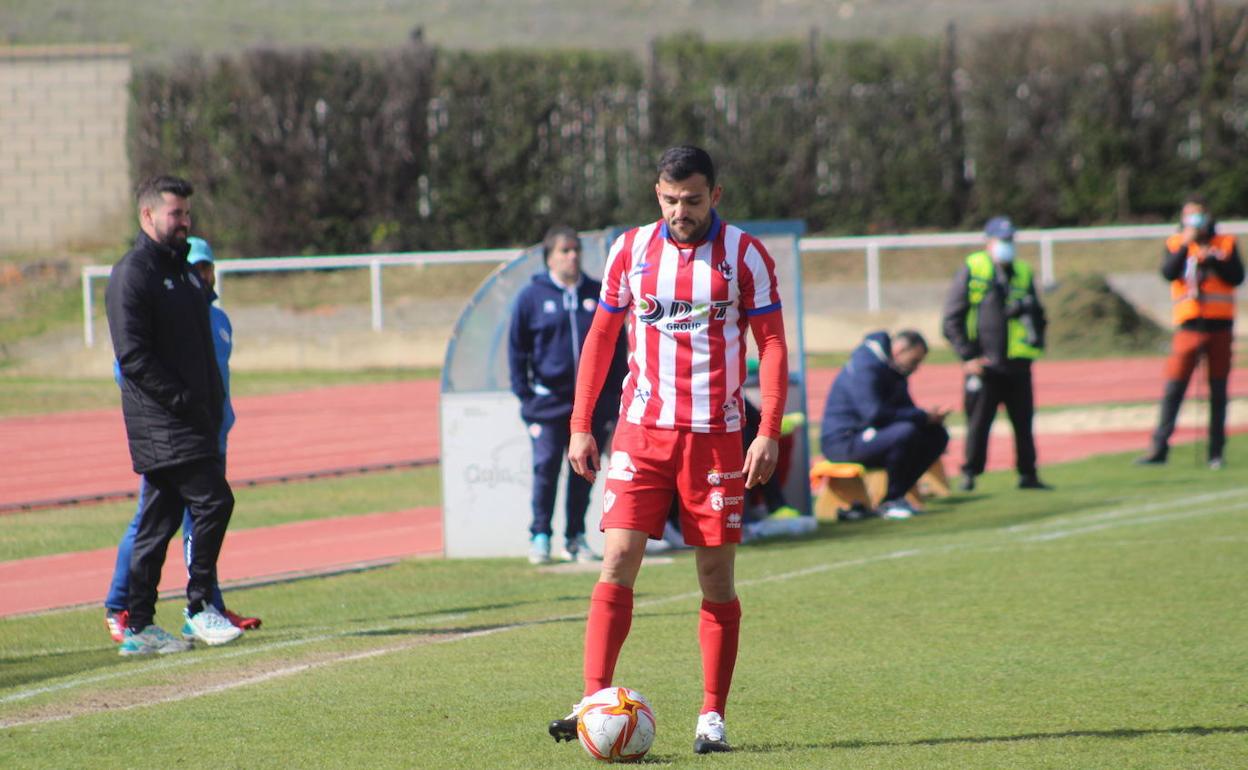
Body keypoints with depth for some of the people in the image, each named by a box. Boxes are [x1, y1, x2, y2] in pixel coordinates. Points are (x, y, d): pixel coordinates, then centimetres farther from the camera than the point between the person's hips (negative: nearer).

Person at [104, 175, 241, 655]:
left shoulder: (183, 271, 20)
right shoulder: (131, 275, -9)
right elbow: (133, 356, -17)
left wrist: (214, 405, 12)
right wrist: (184, 401, -20)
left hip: (193, 420, 9)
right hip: (161, 424, -9)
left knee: (157, 521, 8)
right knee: (212, 501, -15)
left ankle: (138, 626, 10)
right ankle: (200, 608, -8)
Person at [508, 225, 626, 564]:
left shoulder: (598, 295, 8)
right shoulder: (532, 297, 2)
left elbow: (616, 346, 12)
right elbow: (517, 348, 5)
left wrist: (614, 394, 6)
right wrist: (524, 393, -2)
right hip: (548, 404, -2)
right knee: (546, 469, -6)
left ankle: (576, 537, 14)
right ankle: (540, 536, 3)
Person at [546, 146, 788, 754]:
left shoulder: (744, 255, -1)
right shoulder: (630, 250, 6)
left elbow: (771, 343, -1)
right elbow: (601, 336, 13)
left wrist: (769, 432, -10)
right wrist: (580, 425, 7)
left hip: (716, 435, -1)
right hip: (641, 430, 1)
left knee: (716, 577, 1)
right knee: (617, 560, -10)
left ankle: (712, 716, 7)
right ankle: (594, 700, -13)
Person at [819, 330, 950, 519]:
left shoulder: (892, 370, 14)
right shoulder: (865, 369, -18)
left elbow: (906, 409, 18)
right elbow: (875, 414, -28)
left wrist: (931, 416, -6)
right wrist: (923, 417, -23)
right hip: (843, 442, -10)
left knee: (937, 436, 2)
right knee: (906, 433, -34)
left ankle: (896, 495, -1)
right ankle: (890, 501, -19)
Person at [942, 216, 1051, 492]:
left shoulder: (1023, 273, 11)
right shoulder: (971, 271, -1)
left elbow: (1036, 312, 24)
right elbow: (952, 320, -2)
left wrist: (1036, 338, 5)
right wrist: (968, 355, -9)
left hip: (1018, 363, 4)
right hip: (984, 364, -4)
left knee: (1023, 420, 7)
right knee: (978, 422, -1)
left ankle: (1027, 474, 15)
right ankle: (969, 474, 8)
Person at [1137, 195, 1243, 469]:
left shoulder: (1226, 244, 8)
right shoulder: (1175, 244, 7)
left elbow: (1237, 277, -3)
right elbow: (1168, 272, -10)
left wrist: (1212, 260, -14)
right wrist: (1186, 245, -17)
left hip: (1219, 326, 1)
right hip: (1188, 326, -1)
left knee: (1218, 392, 3)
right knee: (1173, 389, -6)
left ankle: (1216, 452, 7)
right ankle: (1158, 448, -5)